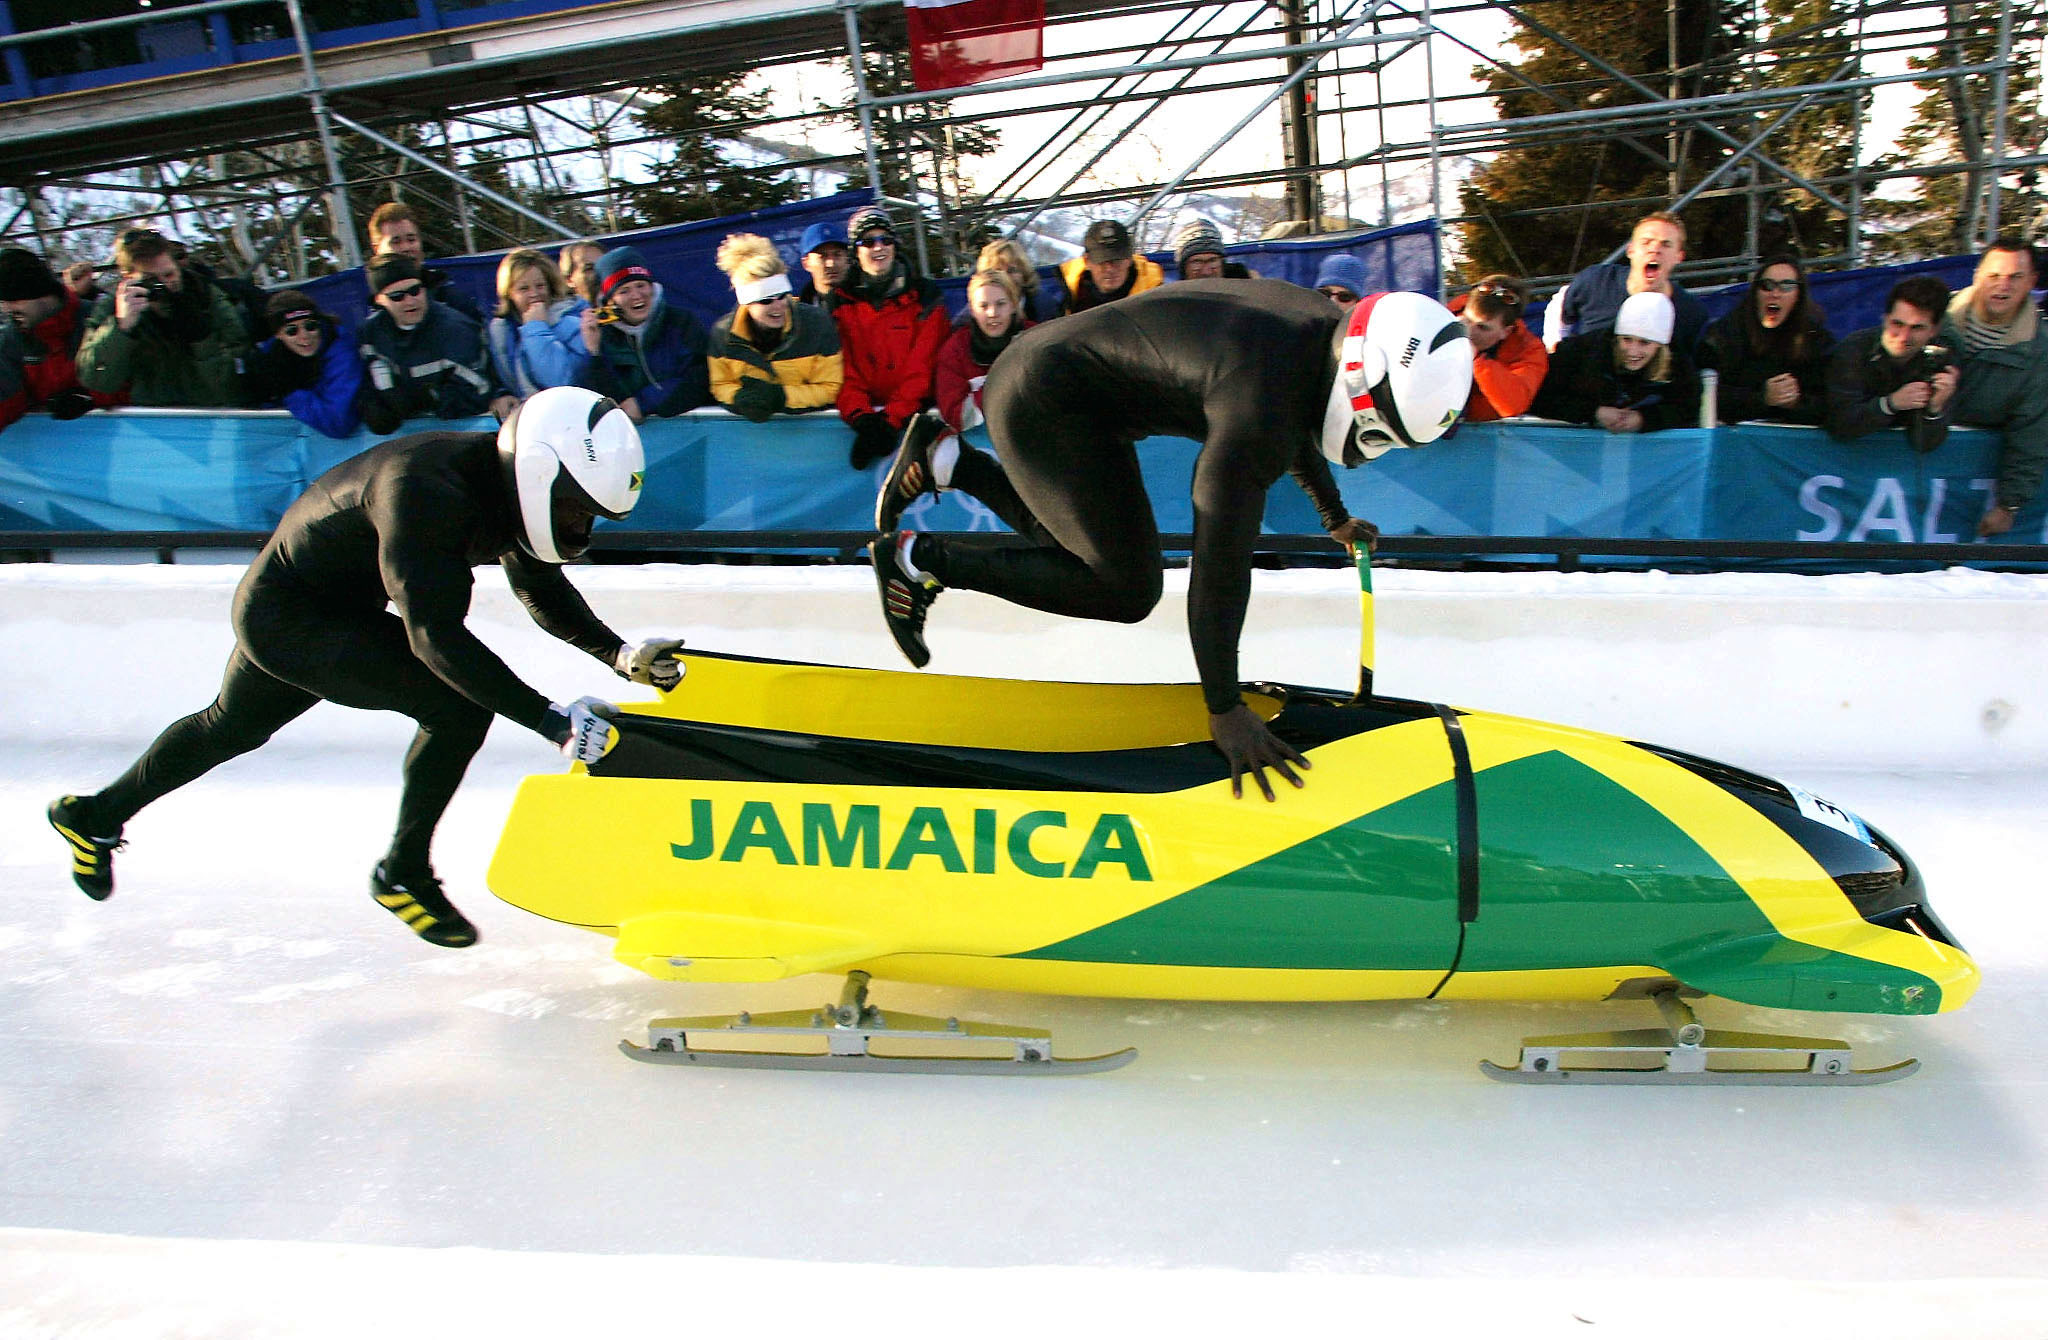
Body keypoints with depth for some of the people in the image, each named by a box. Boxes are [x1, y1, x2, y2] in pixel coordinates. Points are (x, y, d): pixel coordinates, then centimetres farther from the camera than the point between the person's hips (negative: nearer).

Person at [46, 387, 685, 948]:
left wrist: (620, 653, -11)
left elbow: (543, 588, 3)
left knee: (230, 728, 29)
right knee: (459, 702, -21)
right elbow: (436, 635, -38)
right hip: (288, 616, -9)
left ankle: (95, 816, 54)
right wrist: (550, 720, -41)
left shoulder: (501, 478, -10)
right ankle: (404, 874, -3)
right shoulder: (423, 486, -35)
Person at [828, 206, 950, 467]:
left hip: (914, 409, -1)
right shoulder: (841, 301, 12)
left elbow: (923, 365, -1)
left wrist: (893, 418, -16)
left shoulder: (924, 294, 9)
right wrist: (859, 414, -17)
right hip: (867, 409, 1)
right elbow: (843, 369, 4)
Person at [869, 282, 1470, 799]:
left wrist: (1336, 518, 34)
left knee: (1078, 547, 17)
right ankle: (919, 557, -6)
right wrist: (1225, 711, -26)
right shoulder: (1258, 404, -31)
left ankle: (945, 462, 20)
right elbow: (1221, 565, -31)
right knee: (1127, 589, -11)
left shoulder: (1325, 325, -2)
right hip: (1042, 407, -10)